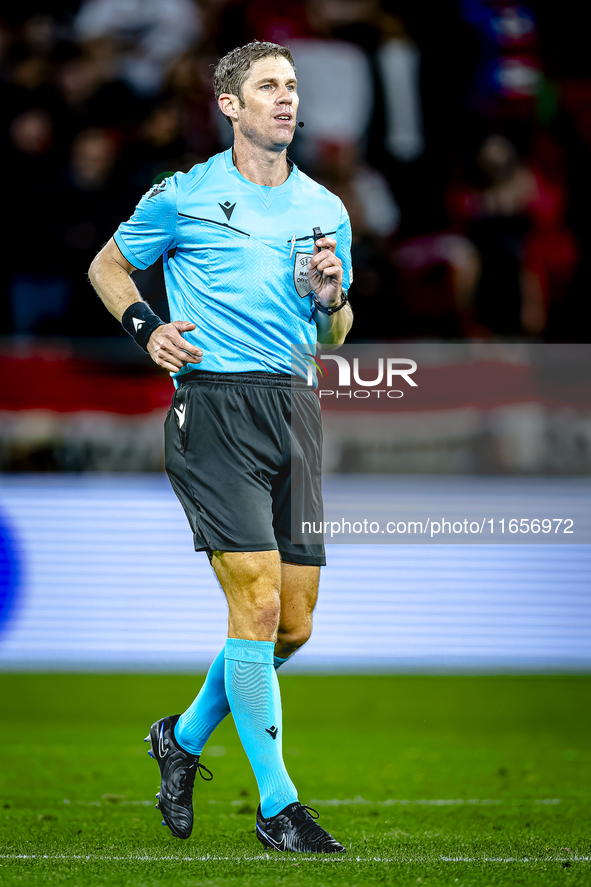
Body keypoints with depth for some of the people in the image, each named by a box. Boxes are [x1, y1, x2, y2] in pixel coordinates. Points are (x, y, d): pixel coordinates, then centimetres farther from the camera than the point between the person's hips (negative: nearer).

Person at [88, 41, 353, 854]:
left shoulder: (325, 209, 14)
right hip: (214, 410, -5)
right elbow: (107, 266, 14)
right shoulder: (184, 197, 1)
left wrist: (332, 299, 0)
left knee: (294, 621, 5)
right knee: (257, 604, -14)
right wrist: (145, 328, -3)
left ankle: (186, 736, 29)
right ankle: (277, 805, -6)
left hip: (294, 406, 6)